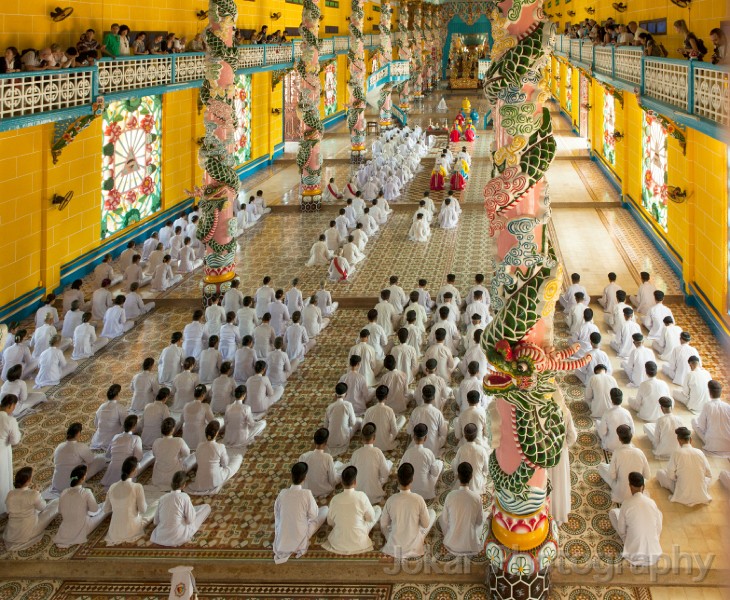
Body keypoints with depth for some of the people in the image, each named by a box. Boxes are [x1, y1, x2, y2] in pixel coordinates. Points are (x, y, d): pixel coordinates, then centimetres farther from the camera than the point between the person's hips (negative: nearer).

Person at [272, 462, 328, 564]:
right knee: (325, 509, 9)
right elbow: (313, 515, -9)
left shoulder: (282, 493, -11)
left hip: (282, 539, 5)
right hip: (300, 537, -5)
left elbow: (277, 514, 3)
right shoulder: (306, 494, -22)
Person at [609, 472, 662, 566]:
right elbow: (659, 528, 6)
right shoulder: (652, 502, -6)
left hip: (634, 553, -2)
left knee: (613, 512, 11)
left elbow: (621, 530, -2)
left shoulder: (627, 503, -13)